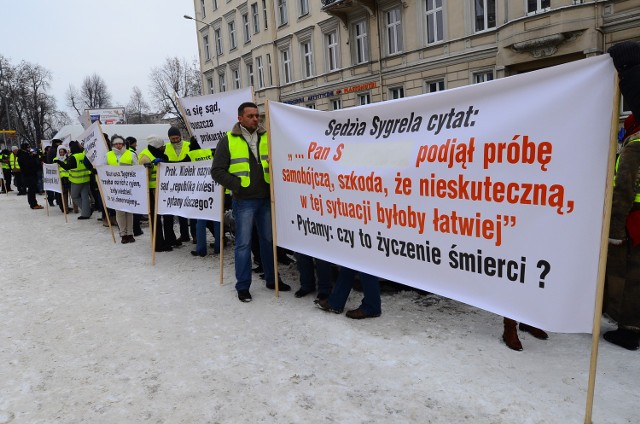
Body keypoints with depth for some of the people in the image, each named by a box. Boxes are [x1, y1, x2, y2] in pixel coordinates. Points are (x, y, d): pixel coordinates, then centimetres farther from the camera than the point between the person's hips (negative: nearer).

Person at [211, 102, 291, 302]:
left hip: (266, 199, 4)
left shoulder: (266, 137, 8)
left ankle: (272, 279, 27)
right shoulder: (228, 140, -2)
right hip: (244, 201, -4)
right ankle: (242, 286, 14)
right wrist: (236, 184, -14)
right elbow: (217, 171, -3)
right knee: (244, 243, 2)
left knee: (269, 240, 13)